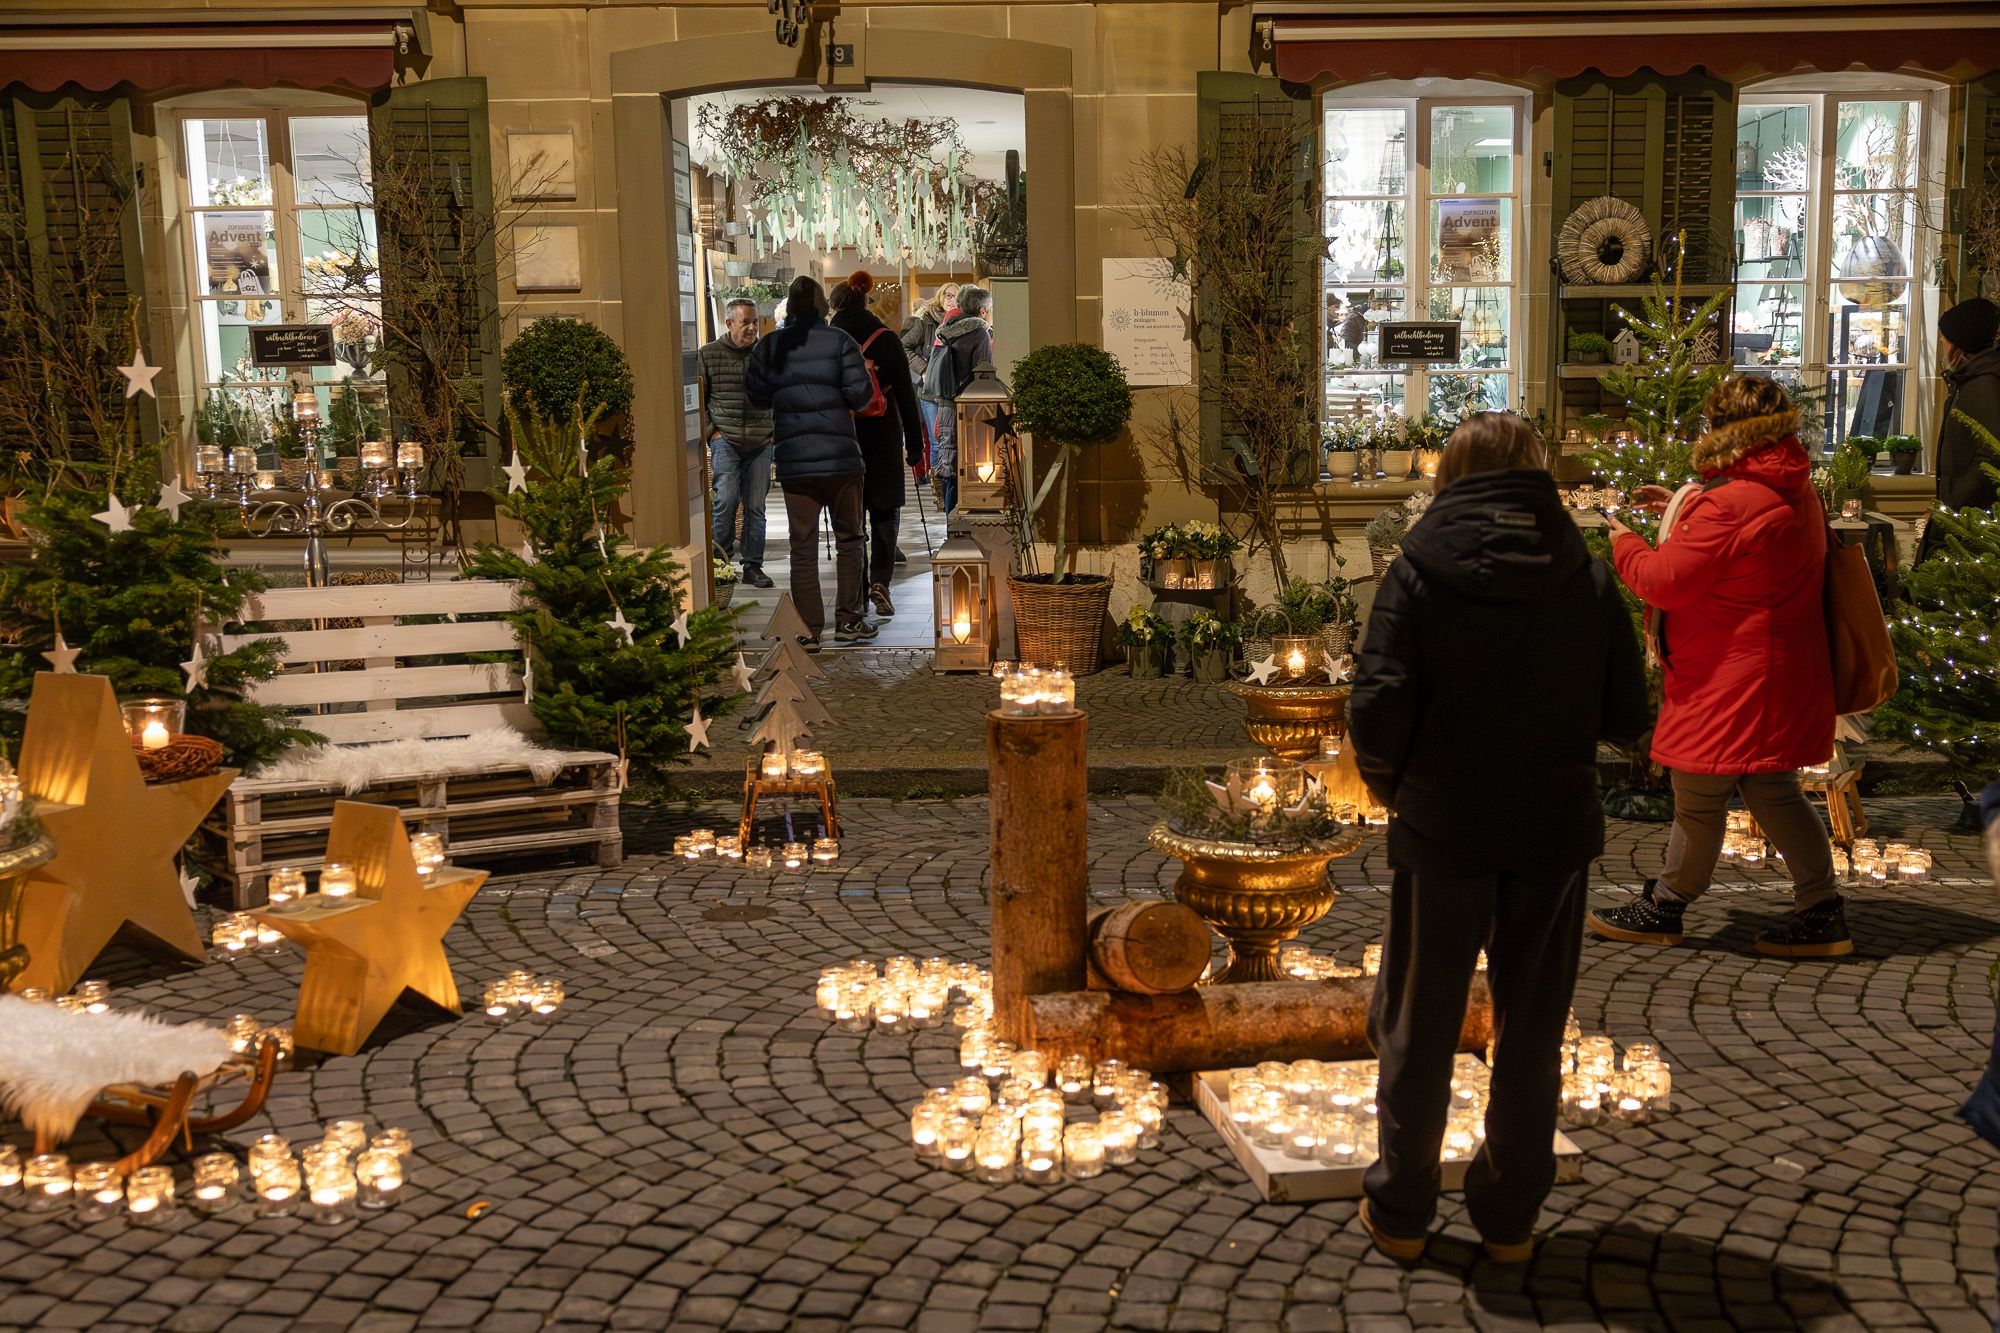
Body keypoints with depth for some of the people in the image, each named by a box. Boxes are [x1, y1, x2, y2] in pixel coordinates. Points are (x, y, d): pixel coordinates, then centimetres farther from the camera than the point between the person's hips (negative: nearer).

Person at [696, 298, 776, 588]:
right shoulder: (707, 355, 3)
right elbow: (697, 400, 5)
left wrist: (775, 429, 10)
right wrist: (711, 431, -4)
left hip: (760, 444, 3)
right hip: (725, 441, -2)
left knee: (755, 506, 4)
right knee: (726, 499, -12)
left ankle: (753, 566, 12)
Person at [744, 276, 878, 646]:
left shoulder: (768, 345, 2)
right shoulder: (839, 341, -4)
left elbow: (756, 393, 6)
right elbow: (860, 394, -8)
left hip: (792, 458, 2)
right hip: (839, 455, -2)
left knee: (802, 545, 5)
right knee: (848, 538, 12)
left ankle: (809, 630, 4)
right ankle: (848, 619, 14)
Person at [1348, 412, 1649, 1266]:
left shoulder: (1420, 573, -10)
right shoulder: (1588, 577, -2)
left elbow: (1378, 716, -15)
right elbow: (1626, 716, 0)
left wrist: (1391, 788, 4)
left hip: (1442, 832, -2)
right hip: (1556, 830, 2)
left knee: (1419, 1028, 13)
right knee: (1531, 1030, 15)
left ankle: (1400, 1213, 24)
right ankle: (1510, 1217, 25)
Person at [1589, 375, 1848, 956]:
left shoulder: (1729, 504, -23)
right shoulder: (1796, 493, 8)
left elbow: (1664, 581, -20)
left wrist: (1626, 543, -1)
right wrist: (1684, 509, 23)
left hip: (1733, 683, -9)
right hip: (1781, 675, 9)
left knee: (1699, 795, 5)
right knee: (1773, 792, 16)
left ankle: (1664, 908, 20)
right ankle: (1822, 912, 19)